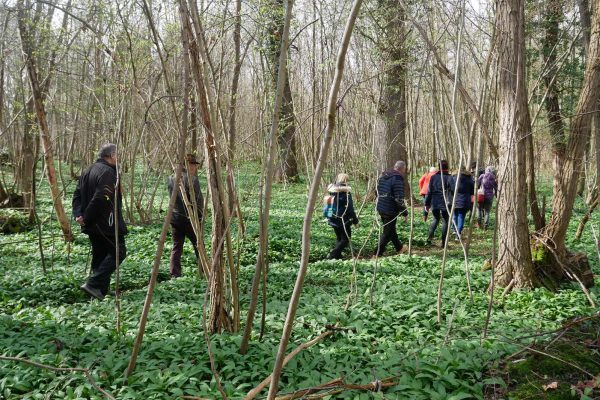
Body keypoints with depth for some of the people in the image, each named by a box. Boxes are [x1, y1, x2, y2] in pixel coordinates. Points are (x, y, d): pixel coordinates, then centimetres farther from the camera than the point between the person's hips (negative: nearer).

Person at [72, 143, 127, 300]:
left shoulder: (88, 171, 14)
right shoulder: (108, 172, -16)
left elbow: (77, 194, 11)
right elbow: (100, 198, -25)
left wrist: (78, 214, 0)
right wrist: (87, 218, -16)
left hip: (92, 224, 10)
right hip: (106, 223, -10)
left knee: (99, 255, 15)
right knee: (118, 252, -2)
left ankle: (101, 290, 19)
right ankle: (93, 284, -10)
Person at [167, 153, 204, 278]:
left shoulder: (171, 179, 6)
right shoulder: (192, 179, -16)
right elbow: (197, 201, -17)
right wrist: (199, 215, -4)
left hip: (174, 218, 6)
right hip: (190, 219, -5)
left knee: (176, 247, 9)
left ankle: (174, 275, 4)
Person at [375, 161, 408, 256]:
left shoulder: (383, 176, 9)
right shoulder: (398, 179, -17)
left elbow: (377, 192, 17)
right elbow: (399, 198, -21)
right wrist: (404, 212, -12)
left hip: (380, 208, 9)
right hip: (391, 210, -9)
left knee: (391, 229, 23)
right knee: (387, 233, 2)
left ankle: (399, 248, 41)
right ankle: (377, 255, 2)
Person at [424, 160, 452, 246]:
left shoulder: (433, 177, 4)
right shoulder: (449, 177, -6)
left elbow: (429, 191, 5)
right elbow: (451, 191, -12)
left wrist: (427, 203, 9)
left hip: (434, 202, 4)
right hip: (444, 203, -4)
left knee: (436, 219, 22)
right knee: (446, 220, 9)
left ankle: (430, 237, 5)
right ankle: (443, 242, 7)